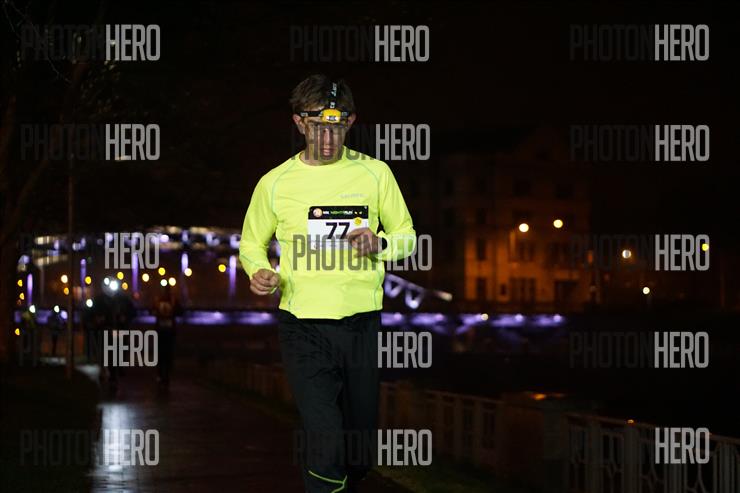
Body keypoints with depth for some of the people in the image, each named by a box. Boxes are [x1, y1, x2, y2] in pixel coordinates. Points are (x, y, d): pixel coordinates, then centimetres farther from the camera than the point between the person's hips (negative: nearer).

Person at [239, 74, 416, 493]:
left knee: (361, 452, 14)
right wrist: (259, 272, -7)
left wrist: (379, 244, -11)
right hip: (303, 326, -2)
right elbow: (252, 243, 15)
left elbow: (407, 237, 11)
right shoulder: (275, 183, 1)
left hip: (361, 324, 2)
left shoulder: (374, 173, 3)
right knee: (326, 446, -17)